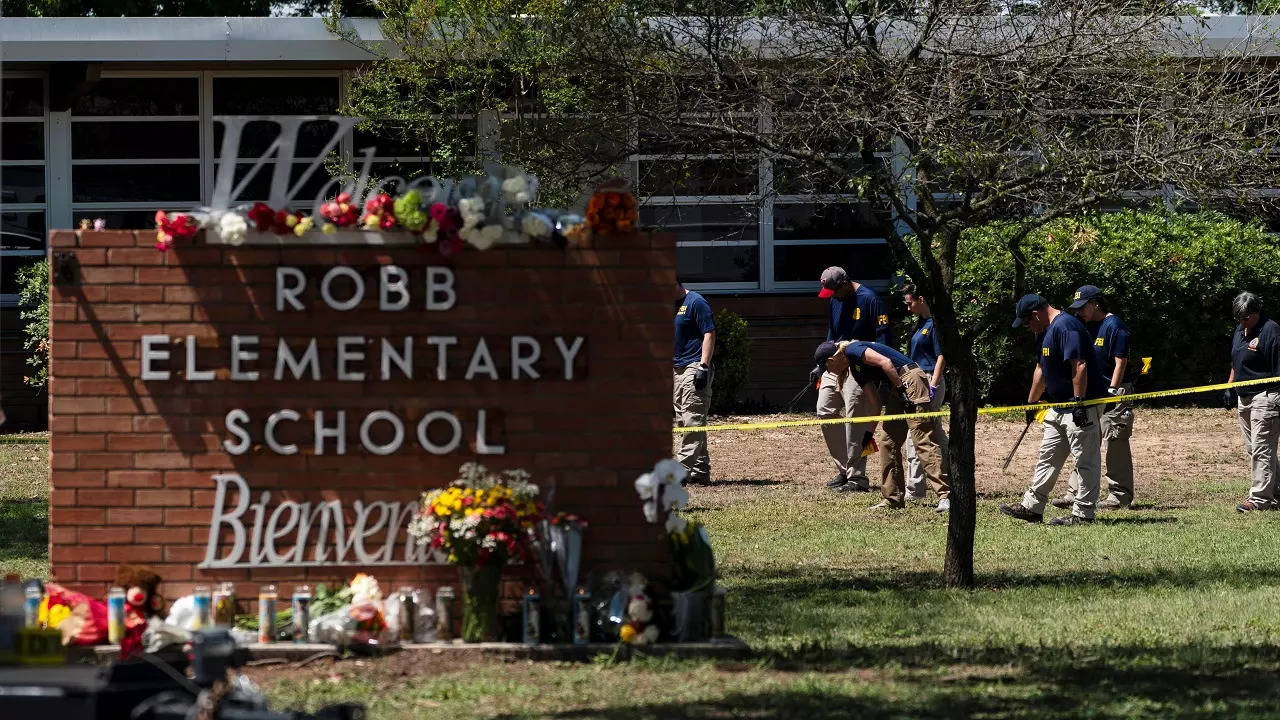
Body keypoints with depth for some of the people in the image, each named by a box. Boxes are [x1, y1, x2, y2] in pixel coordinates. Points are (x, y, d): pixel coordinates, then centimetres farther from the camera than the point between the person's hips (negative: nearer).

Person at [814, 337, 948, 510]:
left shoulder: (852, 351, -5)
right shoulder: (856, 370, 22)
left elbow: (885, 362, -18)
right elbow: (875, 404, 24)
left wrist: (901, 390, -18)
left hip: (911, 381, -10)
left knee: (923, 441, -15)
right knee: (886, 441, 12)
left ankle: (946, 495, -20)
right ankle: (893, 499, 16)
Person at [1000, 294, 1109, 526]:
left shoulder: (1065, 326, -18)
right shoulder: (1045, 331, 15)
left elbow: (1080, 366, -25)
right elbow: (1042, 369, 27)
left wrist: (1079, 402, -27)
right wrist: (1031, 402, 31)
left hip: (1083, 405, -11)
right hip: (1060, 407, 11)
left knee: (1085, 460, -4)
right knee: (1048, 458, 15)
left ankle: (1083, 513, -3)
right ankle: (1032, 507, 21)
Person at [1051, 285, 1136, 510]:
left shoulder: (1114, 326, -10)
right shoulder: (1086, 327, 15)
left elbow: (1120, 362, -15)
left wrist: (1112, 391, -20)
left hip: (1112, 396, -9)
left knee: (1114, 446, -6)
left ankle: (1120, 495, -2)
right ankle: (1075, 493, 11)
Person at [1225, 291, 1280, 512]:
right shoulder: (1239, 331, 15)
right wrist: (1230, 387, 20)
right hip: (1244, 398, 10)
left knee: (1262, 450, -9)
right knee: (1252, 450, 11)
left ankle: (1260, 499, -9)